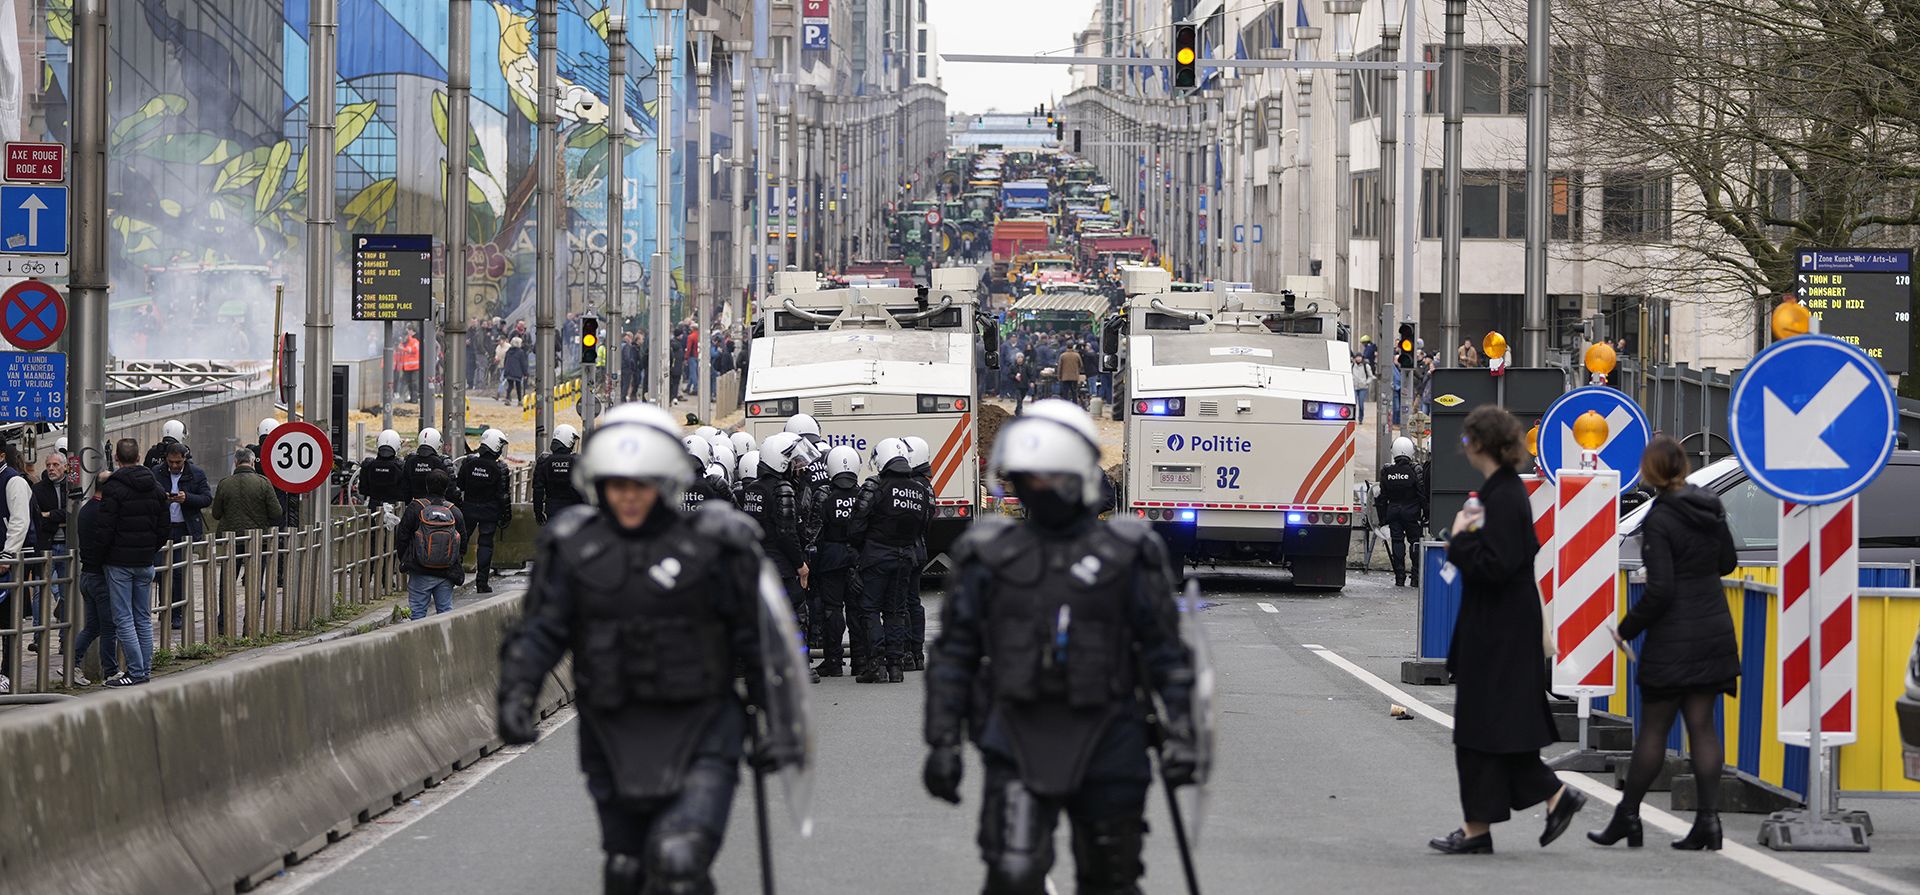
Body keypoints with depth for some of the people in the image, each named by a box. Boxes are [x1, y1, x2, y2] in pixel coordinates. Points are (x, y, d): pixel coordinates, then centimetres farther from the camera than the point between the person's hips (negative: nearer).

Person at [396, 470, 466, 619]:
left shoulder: (415, 509, -6)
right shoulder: (455, 512, 3)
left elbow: (401, 538, -1)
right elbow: (463, 544, 10)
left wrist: (404, 562, 13)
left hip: (420, 573, -2)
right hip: (446, 575, 2)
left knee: (418, 611, 2)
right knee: (446, 610, 9)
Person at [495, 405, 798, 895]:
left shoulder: (714, 544, -6)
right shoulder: (574, 546, 0)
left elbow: (756, 634, 1)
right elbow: (541, 629, 0)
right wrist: (516, 693, -17)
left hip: (699, 737, -4)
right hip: (614, 734, 4)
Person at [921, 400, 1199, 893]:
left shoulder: (1127, 554, 3)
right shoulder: (991, 554, 6)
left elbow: (1165, 649, 5)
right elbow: (955, 653, 8)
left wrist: (1180, 732, -4)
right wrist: (942, 742, 2)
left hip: (1106, 747, 0)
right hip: (1019, 743, 0)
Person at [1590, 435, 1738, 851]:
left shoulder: (1659, 520, -16)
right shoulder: (1710, 507, 5)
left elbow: (1660, 590, -18)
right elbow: (1728, 562, 17)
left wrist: (1627, 628, -6)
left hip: (1674, 636, -6)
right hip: (1715, 629, 6)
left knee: (1652, 728, 2)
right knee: (1702, 724, 6)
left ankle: (1627, 816, 11)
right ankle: (1708, 818, -1)